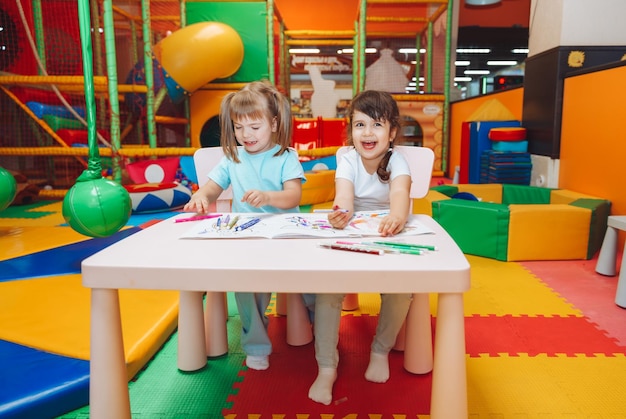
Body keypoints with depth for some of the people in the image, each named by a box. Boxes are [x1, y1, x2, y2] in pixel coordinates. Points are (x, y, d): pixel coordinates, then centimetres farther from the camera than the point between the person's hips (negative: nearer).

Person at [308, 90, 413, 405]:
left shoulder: (397, 162, -14)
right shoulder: (348, 161, -10)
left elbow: (400, 193, -36)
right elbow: (344, 197, -28)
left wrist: (397, 217, -61)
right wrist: (339, 213, -55)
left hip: (388, 238, 0)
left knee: (401, 287, -25)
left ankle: (381, 351, 5)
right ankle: (326, 367, -10)